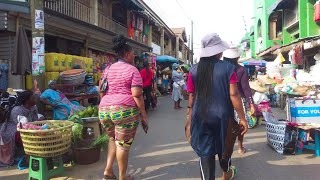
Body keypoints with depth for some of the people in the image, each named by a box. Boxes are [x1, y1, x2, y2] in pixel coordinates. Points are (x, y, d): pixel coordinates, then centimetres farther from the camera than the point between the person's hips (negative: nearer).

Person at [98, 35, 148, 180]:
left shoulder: (108, 69, 14)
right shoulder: (132, 70, -5)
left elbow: (101, 92, 17)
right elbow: (137, 95, -12)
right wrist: (144, 115, -7)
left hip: (104, 110, 6)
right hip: (125, 111, -6)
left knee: (113, 139, 26)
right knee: (123, 144, 6)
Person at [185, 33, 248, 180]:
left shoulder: (194, 70, -4)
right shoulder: (228, 68, -10)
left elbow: (192, 97, 0)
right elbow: (234, 95, -13)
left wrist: (190, 115, 12)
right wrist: (242, 118, -7)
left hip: (200, 118, 0)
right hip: (222, 116, 0)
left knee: (205, 151, 9)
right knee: (224, 146, 23)